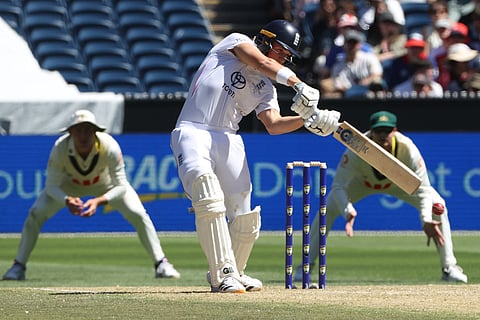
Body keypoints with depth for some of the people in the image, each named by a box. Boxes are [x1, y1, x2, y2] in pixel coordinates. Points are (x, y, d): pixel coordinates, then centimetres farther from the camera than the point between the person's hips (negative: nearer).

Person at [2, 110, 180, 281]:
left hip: (105, 183, 0)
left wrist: (98, 201, -47)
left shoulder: (109, 147, -38)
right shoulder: (60, 149, -36)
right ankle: (18, 267, -1)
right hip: (70, 184, 1)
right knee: (36, 214, -16)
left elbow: (121, 186, -31)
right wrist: (67, 201, -46)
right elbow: (51, 186, -26)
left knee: (138, 215, -16)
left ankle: (161, 264, -1)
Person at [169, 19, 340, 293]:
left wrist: (307, 120, -16)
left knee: (246, 218, 2)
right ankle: (224, 274, -28)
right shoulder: (236, 43, 6)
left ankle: (232, 273, 26)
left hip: (228, 141, 7)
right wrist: (299, 85, -25)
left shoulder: (266, 89, 19)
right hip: (192, 133, -6)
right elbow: (262, 63, -13)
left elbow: (273, 125, 2)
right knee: (209, 198, -27)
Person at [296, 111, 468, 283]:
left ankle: (449, 268, -2)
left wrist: (427, 220, -48)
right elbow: (338, 186, -39)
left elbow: (422, 188, -32)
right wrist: (348, 212, -58)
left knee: (437, 206, -16)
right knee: (329, 207, -21)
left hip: (398, 182, 1)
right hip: (363, 182, -1)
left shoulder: (408, 150, -37)